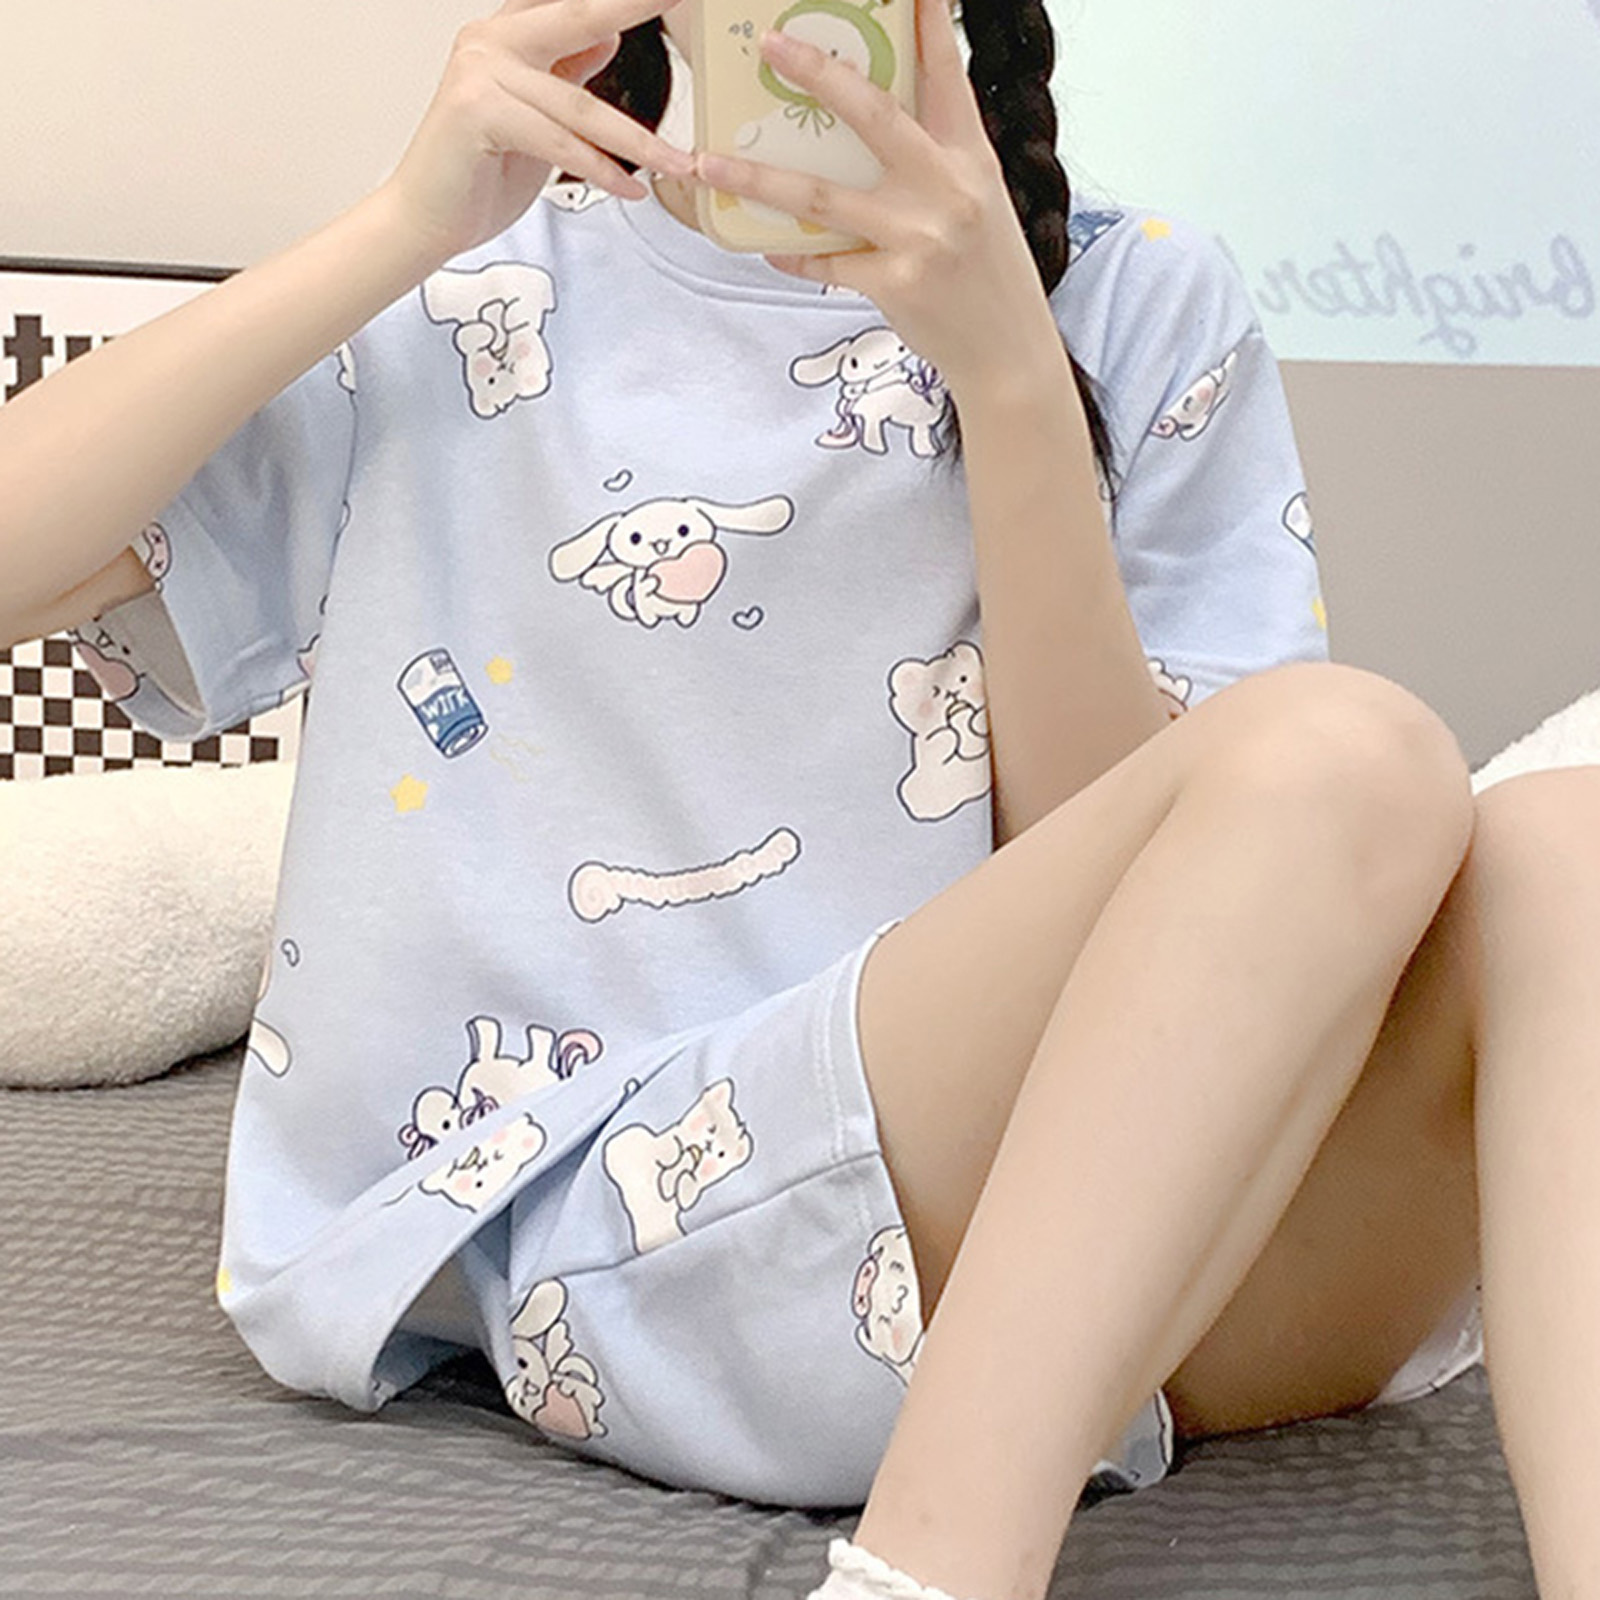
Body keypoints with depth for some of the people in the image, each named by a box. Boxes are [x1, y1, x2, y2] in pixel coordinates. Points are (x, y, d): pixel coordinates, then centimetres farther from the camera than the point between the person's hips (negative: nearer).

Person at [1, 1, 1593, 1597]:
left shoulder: (1142, 303, 11)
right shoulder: (452, 311, 10)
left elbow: (1110, 854, 0)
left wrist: (1008, 363, -12)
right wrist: (406, 226, -9)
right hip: (618, 1212, -2)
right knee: (1349, 760, -26)